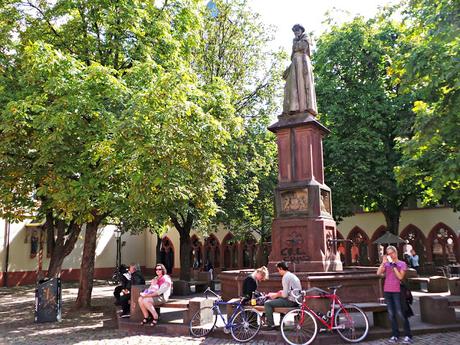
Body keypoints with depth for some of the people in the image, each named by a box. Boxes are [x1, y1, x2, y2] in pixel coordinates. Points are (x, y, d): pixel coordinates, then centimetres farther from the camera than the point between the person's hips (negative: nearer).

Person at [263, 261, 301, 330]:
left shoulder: (286, 277, -15)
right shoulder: (292, 275, 15)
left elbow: (285, 295, -19)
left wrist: (276, 295, -2)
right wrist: (281, 292, 13)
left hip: (291, 301, -10)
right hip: (296, 300, 10)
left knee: (267, 304, -10)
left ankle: (271, 325, -4)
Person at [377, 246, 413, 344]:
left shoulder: (402, 264, 0)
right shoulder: (386, 264, 7)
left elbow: (400, 277, -12)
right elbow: (378, 273, -7)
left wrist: (393, 265, -14)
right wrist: (383, 262, -13)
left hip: (397, 291, -4)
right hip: (387, 291, 4)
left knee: (400, 313, -5)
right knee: (391, 314, 8)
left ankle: (408, 336, 5)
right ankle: (395, 335, 16)